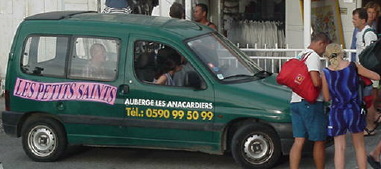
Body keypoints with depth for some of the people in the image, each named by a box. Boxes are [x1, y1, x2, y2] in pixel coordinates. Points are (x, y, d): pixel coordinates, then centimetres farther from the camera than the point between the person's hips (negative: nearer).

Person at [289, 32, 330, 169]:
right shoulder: (313, 56, -12)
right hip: (311, 103, -8)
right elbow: (316, 82, -23)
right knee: (319, 141, 5)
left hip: (295, 101, 8)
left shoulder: (300, 56, 18)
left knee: (299, 141, 3)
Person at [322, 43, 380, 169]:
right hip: (355, 111, 0)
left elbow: (327, 98, 2)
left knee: (339, 148, 7)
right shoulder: (353, 66, -6)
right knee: (359, 146, 15)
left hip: (337, 112, 0)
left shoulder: (326, 73, -6)